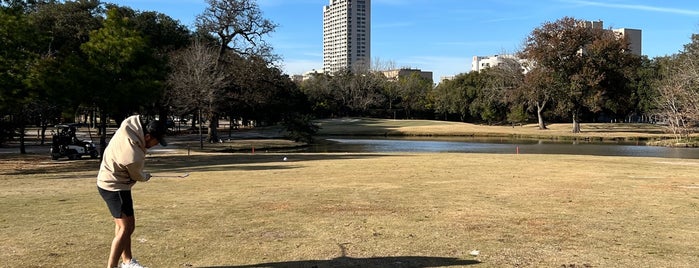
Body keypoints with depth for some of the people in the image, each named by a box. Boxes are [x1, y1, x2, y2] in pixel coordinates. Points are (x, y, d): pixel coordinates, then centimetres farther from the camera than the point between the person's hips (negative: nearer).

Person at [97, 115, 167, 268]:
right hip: (115, 188, -10)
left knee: (125, 224, 18)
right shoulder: (134, 157, -34)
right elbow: (138, 176, -11)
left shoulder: (133, 122, -14)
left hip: (107, 180, 10)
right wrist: (146, 177, 12)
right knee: (125, 228, -8)